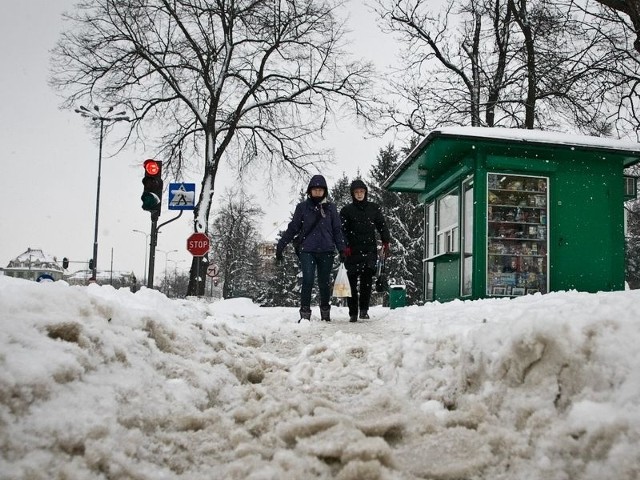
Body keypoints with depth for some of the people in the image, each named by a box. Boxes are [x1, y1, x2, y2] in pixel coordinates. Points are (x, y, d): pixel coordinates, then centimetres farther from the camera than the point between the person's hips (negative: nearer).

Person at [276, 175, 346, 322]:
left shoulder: (331, 207, 9)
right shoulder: (302, 207, 6)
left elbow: (337, 229, 11)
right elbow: (292, 228, 8)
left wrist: (342, 249, 2)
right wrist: (280, 246, 4)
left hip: (326, 251, 1)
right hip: (307, 250, -1)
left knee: (324, 282, 6)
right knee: (308, 281, -13)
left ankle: (325, 312, 24)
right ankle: (305, 313, -6)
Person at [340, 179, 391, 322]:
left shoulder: (374, 208, 13)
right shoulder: (346, 210, 7)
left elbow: (382, 225, 13)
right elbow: (342, 230, 0)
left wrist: (386, 242, 1)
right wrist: (345, 246, -13)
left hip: (370, 250, 0)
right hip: (353, 251, 0)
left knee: (367, 277, -17)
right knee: (352, 282, 1)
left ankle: (364, 309, -7)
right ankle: (353, 313, 9)